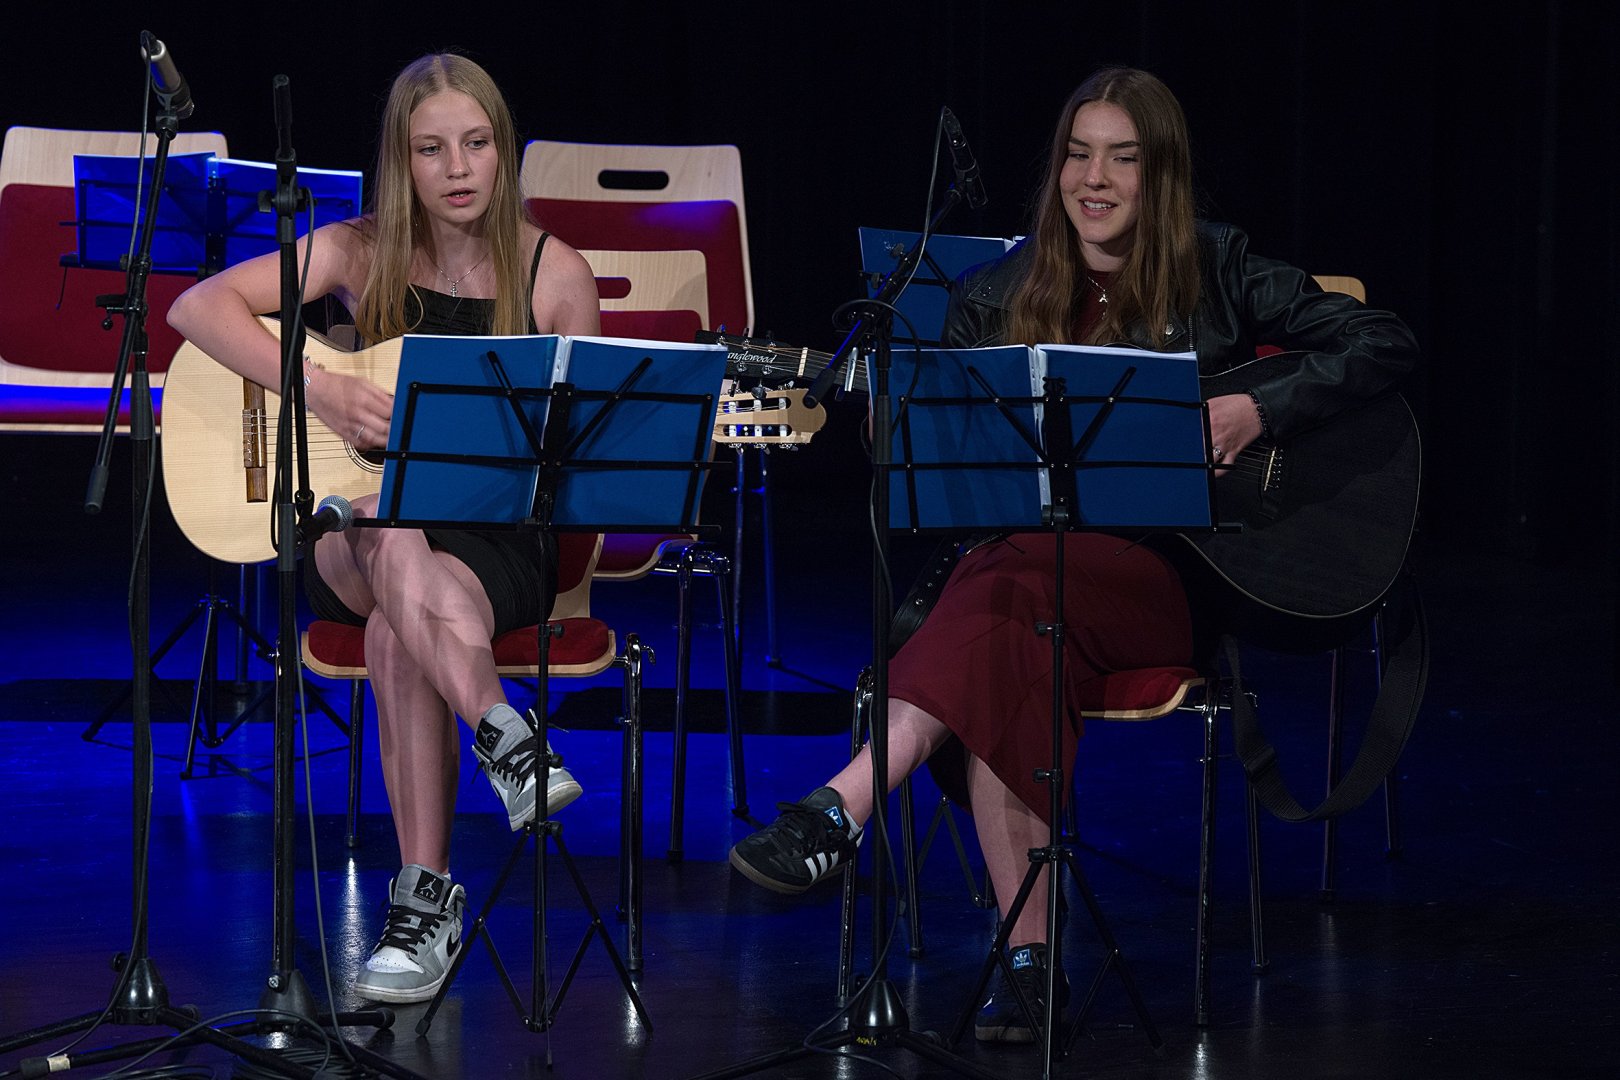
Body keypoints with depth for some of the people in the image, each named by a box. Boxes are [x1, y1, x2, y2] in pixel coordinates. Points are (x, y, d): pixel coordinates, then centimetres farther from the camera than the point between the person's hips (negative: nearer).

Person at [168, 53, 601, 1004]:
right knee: (388, 531, -40)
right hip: (351, 540, 1)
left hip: (500, 542, -1)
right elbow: (198, 307, -7)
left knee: (397, 636, -36)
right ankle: (506, 741, -44)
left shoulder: (555, 276, 0)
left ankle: (426, 897, -31)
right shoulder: (364, 254, 2)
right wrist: (324, 391, -20)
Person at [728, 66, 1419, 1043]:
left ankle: (838, 815, -45)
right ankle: (1029, 960, -35)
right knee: (999, 638, -35)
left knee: (1011, 578, -36)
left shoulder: (1217, 274, 5)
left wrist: (1257, 412, -11)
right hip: (1026, 551, 3)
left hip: (1176, 572, -3)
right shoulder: (999, 297, 14)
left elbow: (1386, 345, 0)